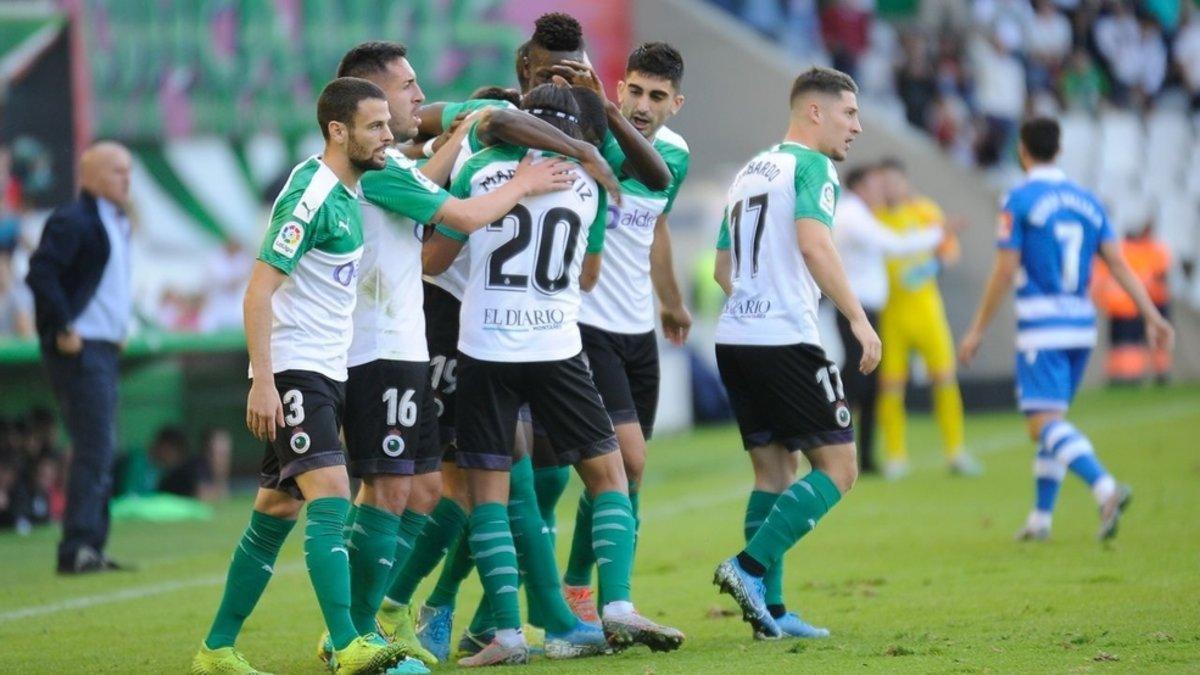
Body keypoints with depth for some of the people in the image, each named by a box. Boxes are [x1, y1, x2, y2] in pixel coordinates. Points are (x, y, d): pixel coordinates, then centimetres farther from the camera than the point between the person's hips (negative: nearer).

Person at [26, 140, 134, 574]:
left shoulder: (117, 225, 18)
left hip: (104, 349, 10)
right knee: (94, 449, -13)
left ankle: (90, 550, 15)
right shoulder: (73, 221, -12)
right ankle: (77, 550, -13)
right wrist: (64, 329, -20)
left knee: (101, 452, 10)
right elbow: (41, 273, -22)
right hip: (80, 349, -10)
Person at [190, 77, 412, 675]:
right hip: (292, 372, -9)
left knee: (277, 510, 10)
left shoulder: (345, 194, 12)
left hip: (326, 374, 9)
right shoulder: (310, 196, -16)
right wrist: (262, 382, -24)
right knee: (330, 495, -20)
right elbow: (258, 292, -19)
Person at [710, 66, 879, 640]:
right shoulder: (812, 167, -5)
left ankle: (770, 609, 6)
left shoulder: (750, 172, 20)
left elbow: (723, 269, 24)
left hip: (734, 337, 9)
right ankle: (750, 566, -14)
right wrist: (857, 317, -22)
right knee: (838, 467, -2)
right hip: (786, 340, -9)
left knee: (773, 472, 11)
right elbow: (813, 244, -22)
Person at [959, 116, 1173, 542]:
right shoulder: (1087, 201, 11)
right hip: (1082, 325, 7)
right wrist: (1151, 315, 1)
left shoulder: (1020, 200, -6)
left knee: (1044, 424, -13)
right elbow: (1117, 263, 4)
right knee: (1051, 421, 18)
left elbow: (1005, 272, -9)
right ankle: (1041, 518, 21)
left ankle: (1106, 489, -36)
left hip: (1041, 328, -7)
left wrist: (977, 330, -3)